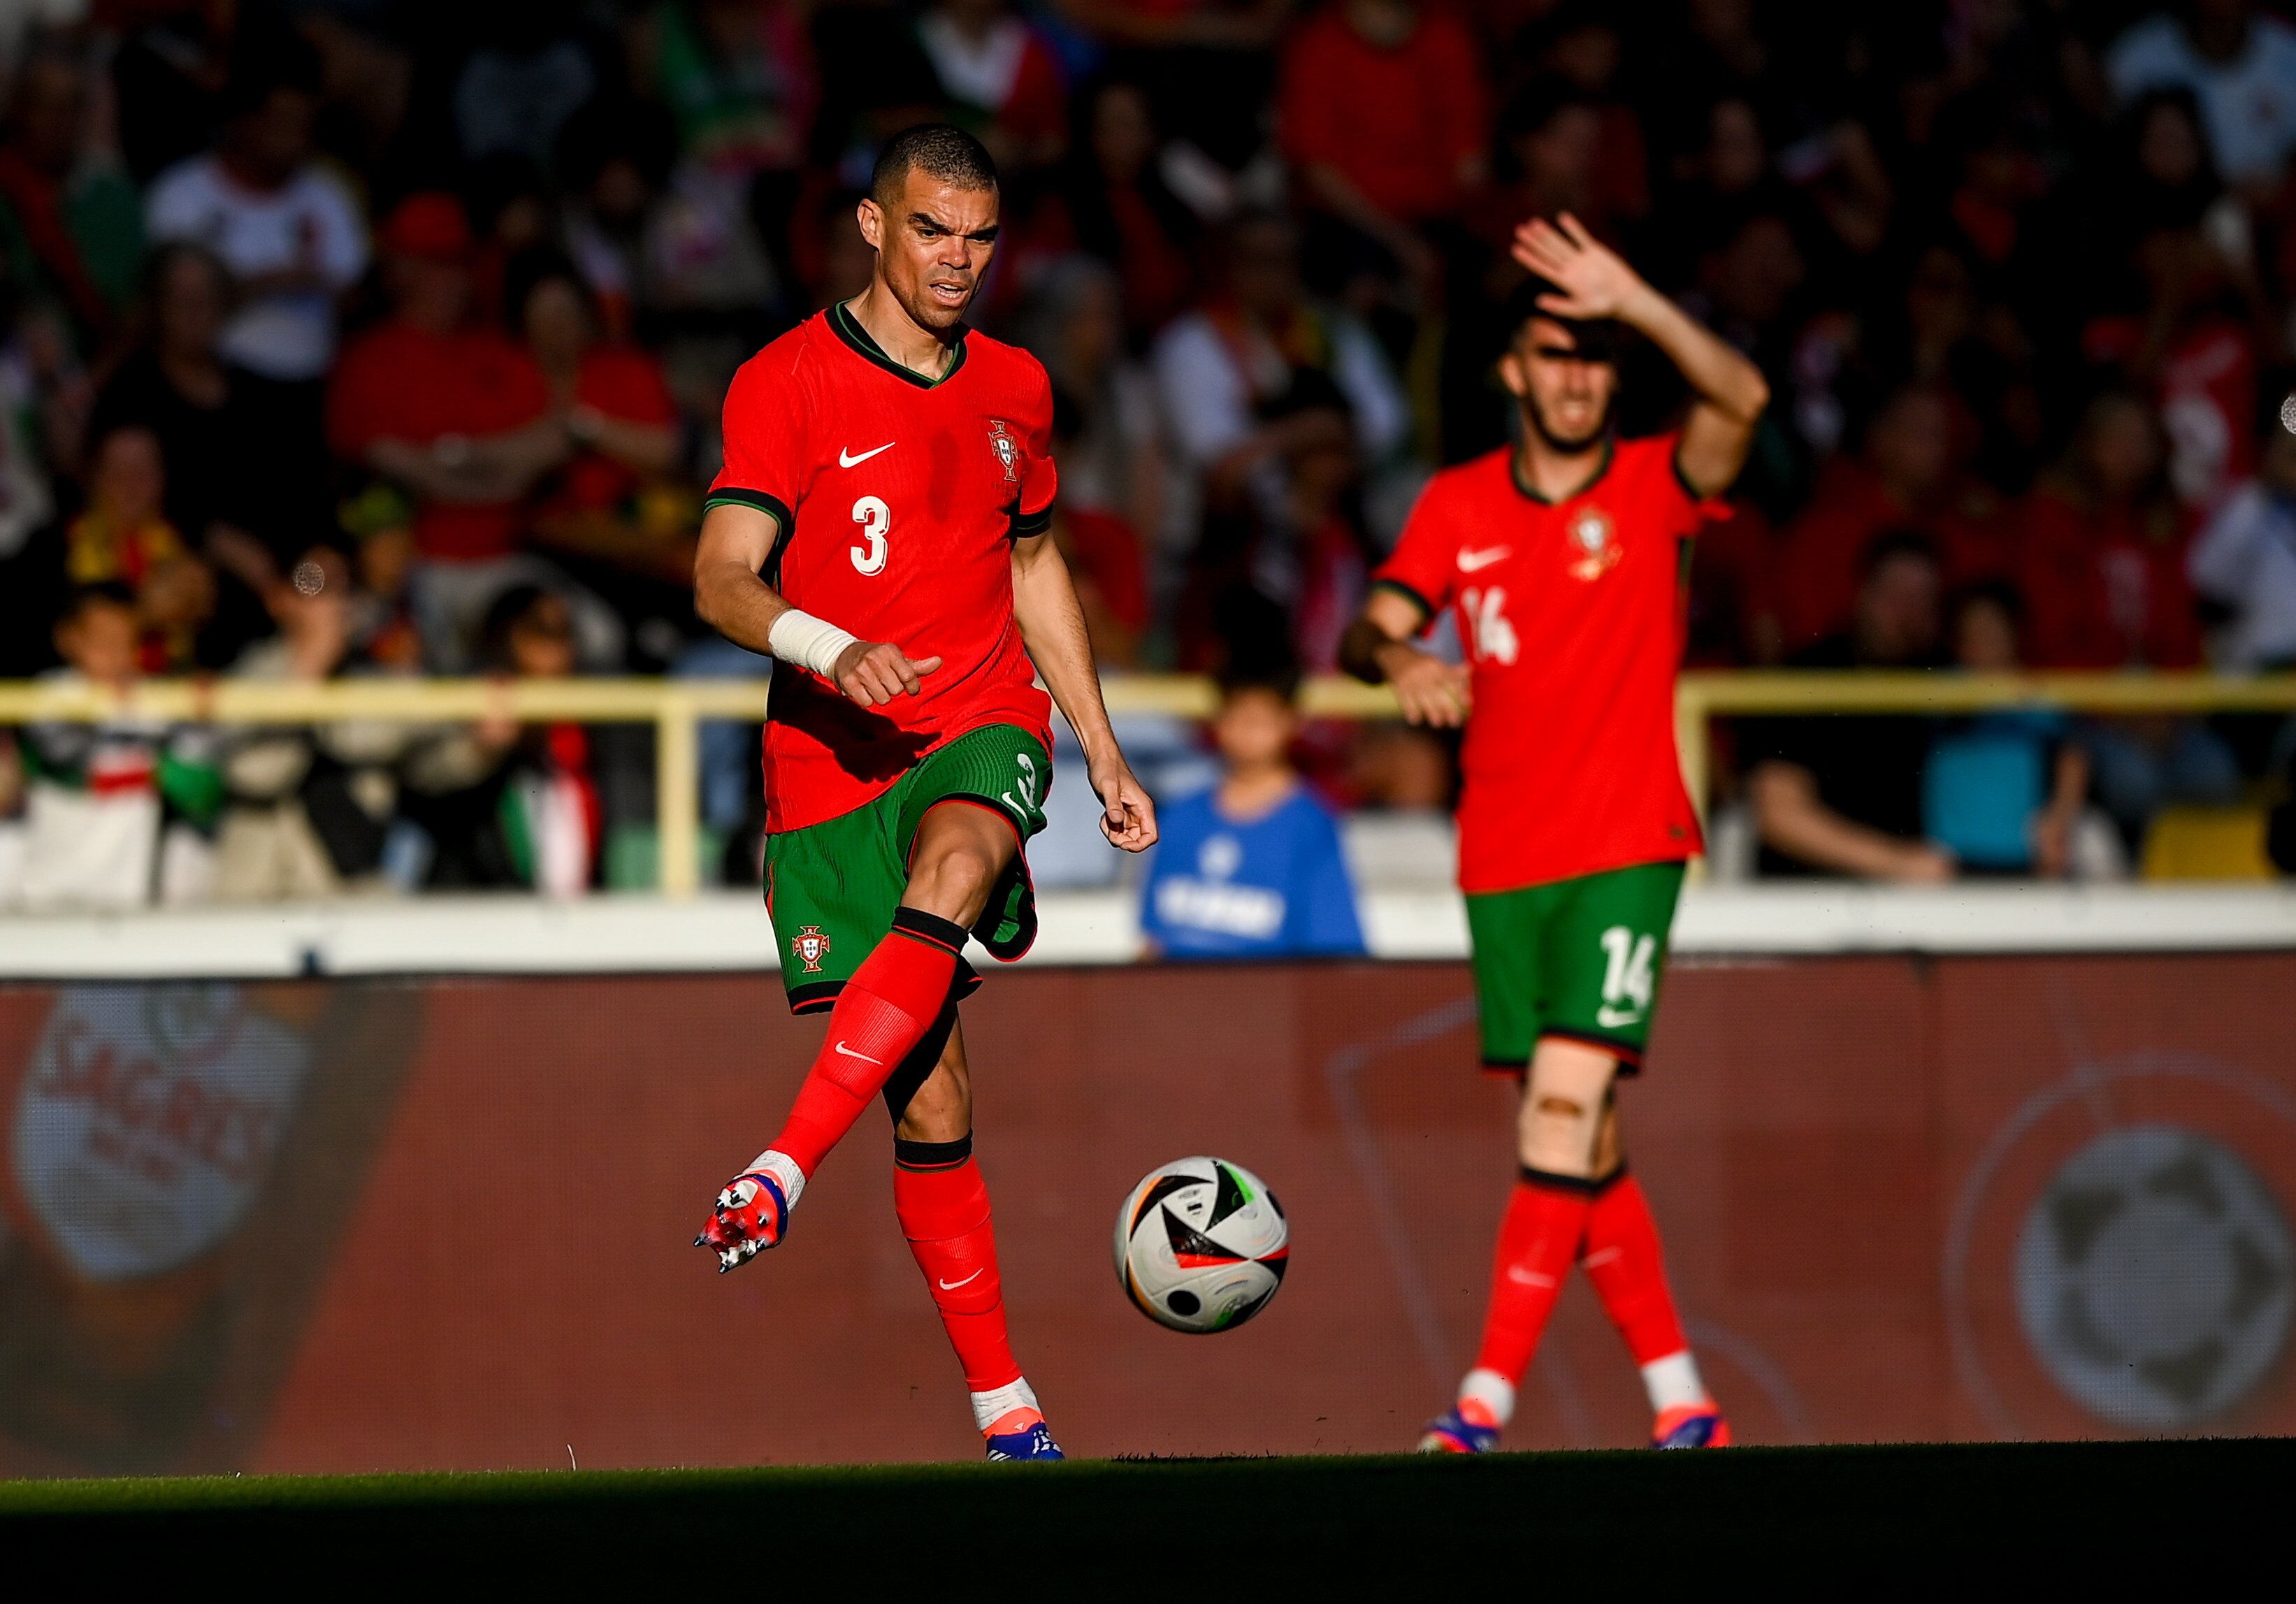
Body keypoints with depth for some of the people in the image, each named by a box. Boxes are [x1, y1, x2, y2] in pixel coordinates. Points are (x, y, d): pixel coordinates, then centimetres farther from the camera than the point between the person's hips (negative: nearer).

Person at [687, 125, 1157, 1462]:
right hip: (831, 754, -2)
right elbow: (723, 579, -11)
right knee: (929, 1096, -3)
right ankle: (1002, 1401, 6)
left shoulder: (1015, 390, 14)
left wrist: (1104, 751, 25)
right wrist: (829, 648, -30)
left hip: (985, 727, 2)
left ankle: (781, 1175, -43)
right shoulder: (789, 383, -3)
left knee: (949, 872, -35)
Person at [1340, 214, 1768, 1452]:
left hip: (1627, 848, -4)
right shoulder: (1458, 506, 9)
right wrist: (1398, 661, -21)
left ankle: (1489, 1396, -20)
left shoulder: (1651, 488, -2)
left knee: (1565, 1104, -17)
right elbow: (1370, 629, 3)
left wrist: (1634, 300, -31)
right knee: (1577, 1144, 6)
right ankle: (1679, 1397, 16)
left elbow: (1743, 401, -21)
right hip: (1503, 860, 4)